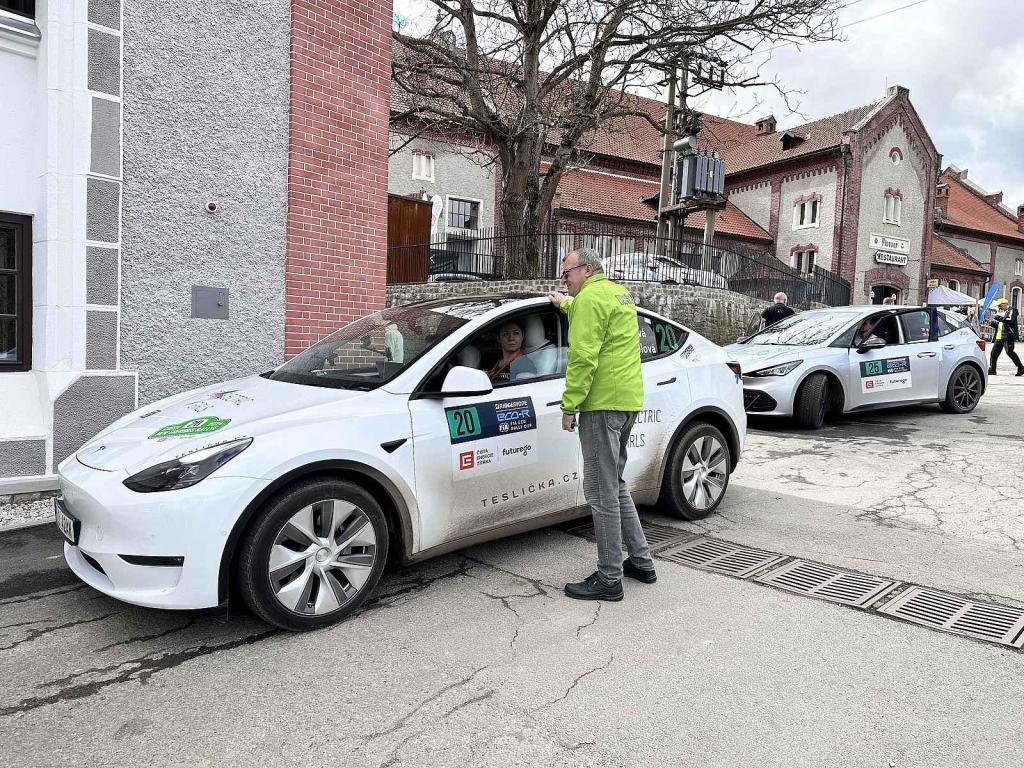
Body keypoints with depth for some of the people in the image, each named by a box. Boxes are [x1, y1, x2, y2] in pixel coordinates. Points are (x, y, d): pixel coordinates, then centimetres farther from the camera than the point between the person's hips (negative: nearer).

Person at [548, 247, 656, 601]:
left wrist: (569, 405, -16)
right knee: (615, 485, 19)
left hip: (603, 403, -10)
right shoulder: (619, 293, 21)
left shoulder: (591, 297, -10)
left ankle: (609, 579, 2)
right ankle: (641, 562, 26)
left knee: (602, 493, -5)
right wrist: (565, 303, 56)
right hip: (628, 401, 10)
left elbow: (583, 357, -19)